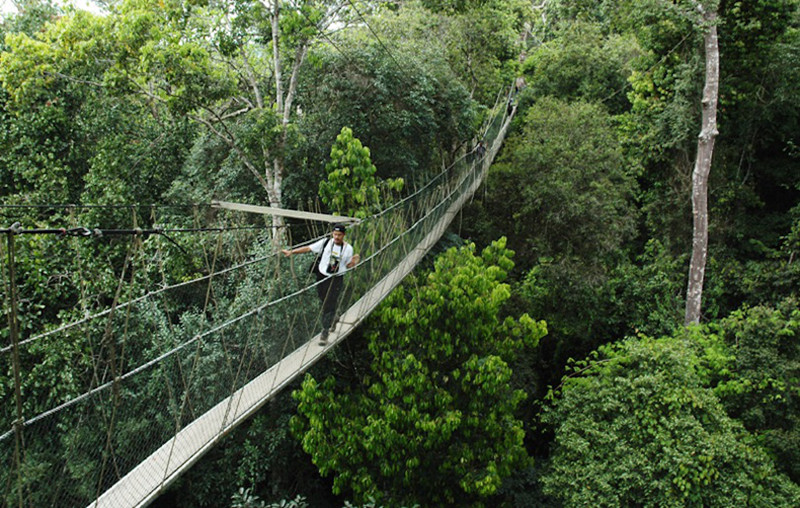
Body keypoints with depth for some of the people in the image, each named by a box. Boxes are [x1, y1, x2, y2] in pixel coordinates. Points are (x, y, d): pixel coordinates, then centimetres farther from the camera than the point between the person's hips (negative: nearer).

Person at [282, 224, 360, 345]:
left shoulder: (348, 248, -3)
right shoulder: (325, 243, -4)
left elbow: (347, 266, 6)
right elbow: (308, 248, -2)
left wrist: (353, 262, -17)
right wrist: (291, 252, -6)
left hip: (336, 280, -2)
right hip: (322, 277, 2)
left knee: (329, 306, -6)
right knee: (324, 302, 15)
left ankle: (325, 333, 1)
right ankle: (332, 321, 42)